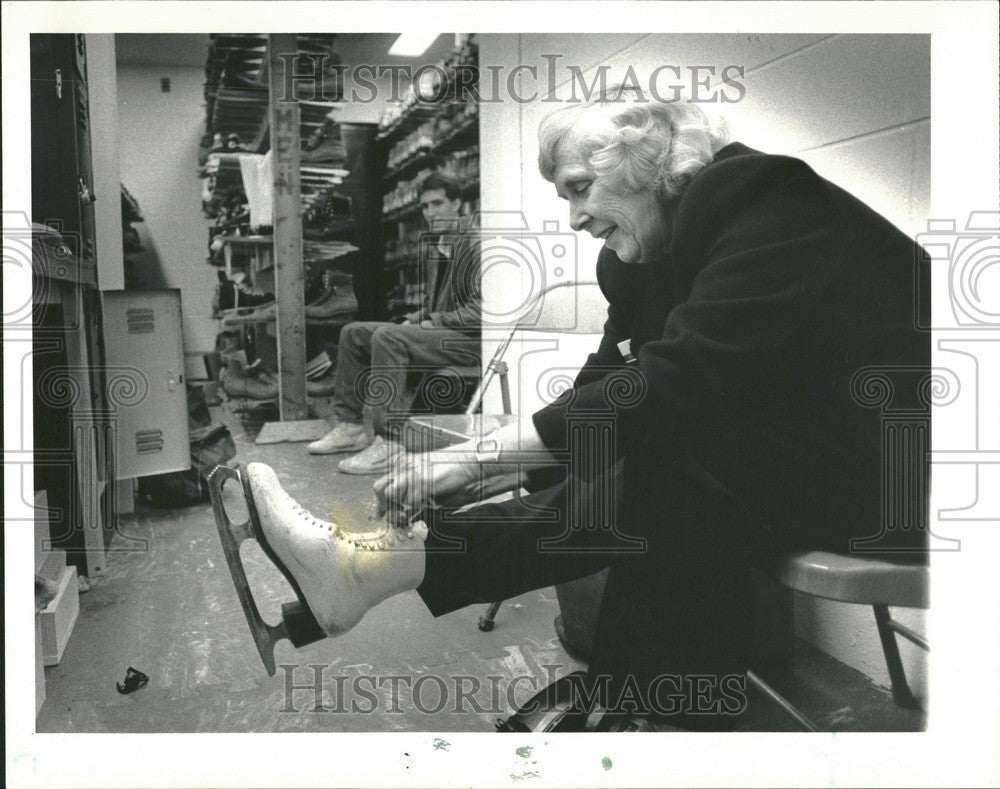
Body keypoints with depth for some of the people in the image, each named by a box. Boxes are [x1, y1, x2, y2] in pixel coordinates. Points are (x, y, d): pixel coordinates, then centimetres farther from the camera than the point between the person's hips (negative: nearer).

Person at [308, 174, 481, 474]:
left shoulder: (476, 244, -11)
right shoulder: (433, 247, 17)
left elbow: (481, 310, -21)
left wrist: (434, 322, -17)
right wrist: (415, 320, 6)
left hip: (470, 339, -10)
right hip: (437, 331, 10)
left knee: (387, 337, -31)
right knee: (352, 333, 5)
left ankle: (390, 443, -31)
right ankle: (350, 425, 5)